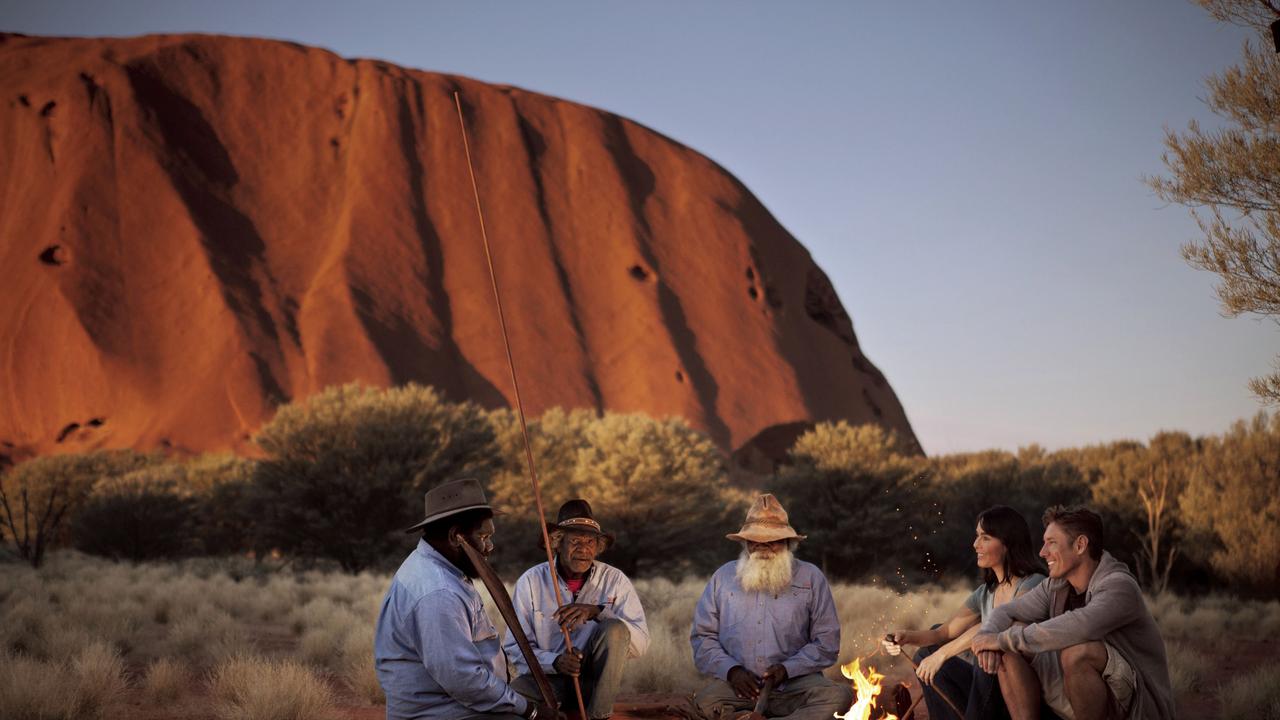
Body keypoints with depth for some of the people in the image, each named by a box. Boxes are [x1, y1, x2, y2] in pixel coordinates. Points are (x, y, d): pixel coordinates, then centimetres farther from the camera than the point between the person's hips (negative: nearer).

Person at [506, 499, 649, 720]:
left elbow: (641, 643, -10)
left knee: (615, 628, -26)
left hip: (595, 682, 2)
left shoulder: (615, 580, -1)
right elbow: (516, 647, -3)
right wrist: (554, 662, -22)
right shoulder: (531, 581, -1)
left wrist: (597, 612, -24)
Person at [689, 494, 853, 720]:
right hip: (736, 685, 0)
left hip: (795, 682, 0)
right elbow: (703, 636, 13)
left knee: (839, 695, -33)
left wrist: (787, 669, -9)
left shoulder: (811, 578, 10)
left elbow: (826, 642, 7)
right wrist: (730, 669, -6)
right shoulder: (723, 578, 15)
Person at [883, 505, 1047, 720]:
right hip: (991, 685, 8)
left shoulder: (1034, 585, -12)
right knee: (926, 655, 5)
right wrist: (907, 637, -12)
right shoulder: (985, 593, 14)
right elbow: (945, 632, 9)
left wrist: (943, 653, -27)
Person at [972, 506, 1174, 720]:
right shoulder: (1056, 586, 5)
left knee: (1077, 651, -36)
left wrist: (1004, 639, -31)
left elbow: (1078, 627, -37)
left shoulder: (1119, 586, -20)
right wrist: (988, 639, -18)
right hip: (1078, 701, 7)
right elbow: (1005, 612, 7)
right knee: (1014, 630, -5)